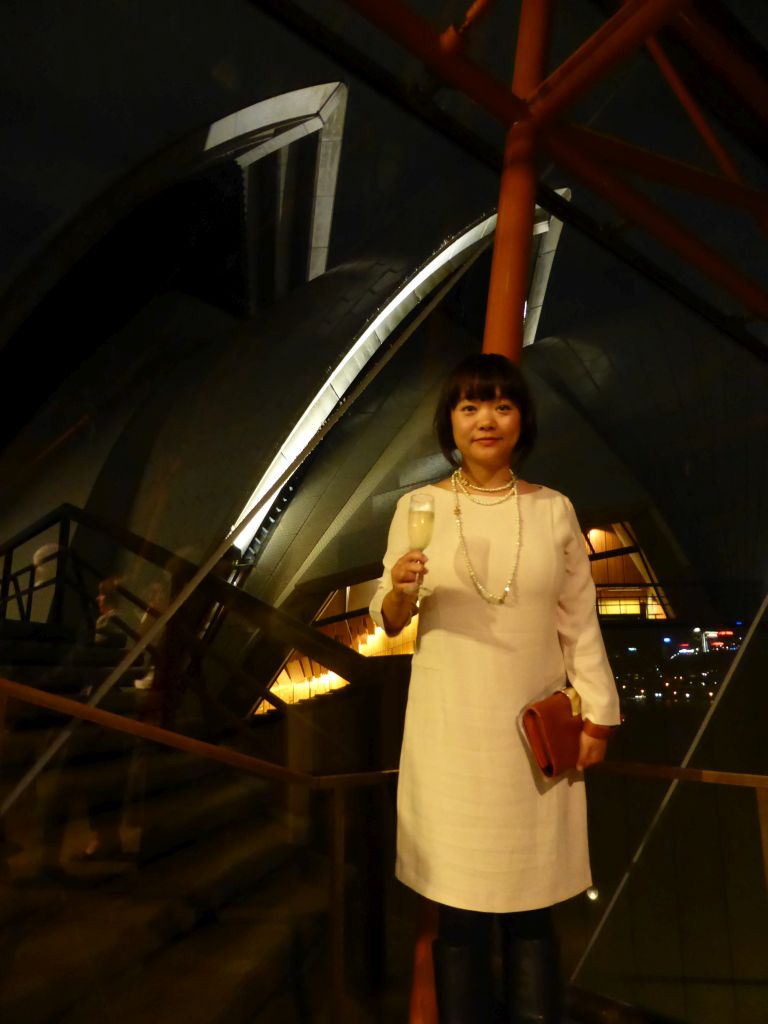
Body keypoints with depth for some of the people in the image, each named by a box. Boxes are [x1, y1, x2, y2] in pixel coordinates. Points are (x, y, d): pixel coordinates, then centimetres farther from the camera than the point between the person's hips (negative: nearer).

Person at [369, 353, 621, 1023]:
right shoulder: (418, 507, -1)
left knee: (530, 912, 10)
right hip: (449, 733, -1)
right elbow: (387, 621, 4)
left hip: (535, 732, 1)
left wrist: (598, 713, 5)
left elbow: (579, 619, 7)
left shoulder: (554, 509, 4)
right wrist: (401, 591, -17)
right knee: (461, 916, 8)